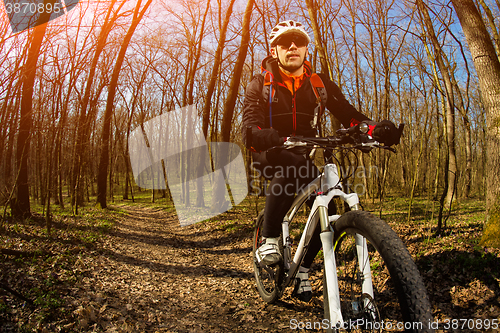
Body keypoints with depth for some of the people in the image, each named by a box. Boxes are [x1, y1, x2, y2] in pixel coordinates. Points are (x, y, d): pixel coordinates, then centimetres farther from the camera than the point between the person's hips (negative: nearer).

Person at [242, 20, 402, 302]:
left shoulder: (319, 83, 3)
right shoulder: (261, 84, -4)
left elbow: (345, 111, -10)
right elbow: (251, 124, -19)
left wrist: (374, 128, -31)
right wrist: (262, 137, -44)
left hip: (302, 155, 4)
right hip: (270, 154, -3)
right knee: (289, 168, -38)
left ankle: (303, 269, 7)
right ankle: (269, 239, -21)